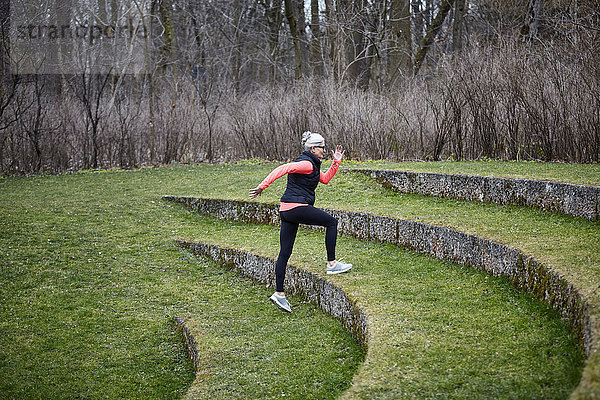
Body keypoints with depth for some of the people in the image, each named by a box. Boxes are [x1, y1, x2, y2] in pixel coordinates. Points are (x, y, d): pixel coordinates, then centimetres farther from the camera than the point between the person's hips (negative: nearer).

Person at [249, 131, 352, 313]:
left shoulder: (310, 164, 21)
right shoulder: (306, 163, -11)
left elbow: (325, 179, 31)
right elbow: (283, 168, -23)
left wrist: (336, 162, 23)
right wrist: (263, 186, -29)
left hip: (286, 210, 10)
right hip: (297, 207, -10)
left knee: (285, 253, 6)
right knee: (332, 222, 6)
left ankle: (279, 293, 7)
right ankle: (332, 264, 9)